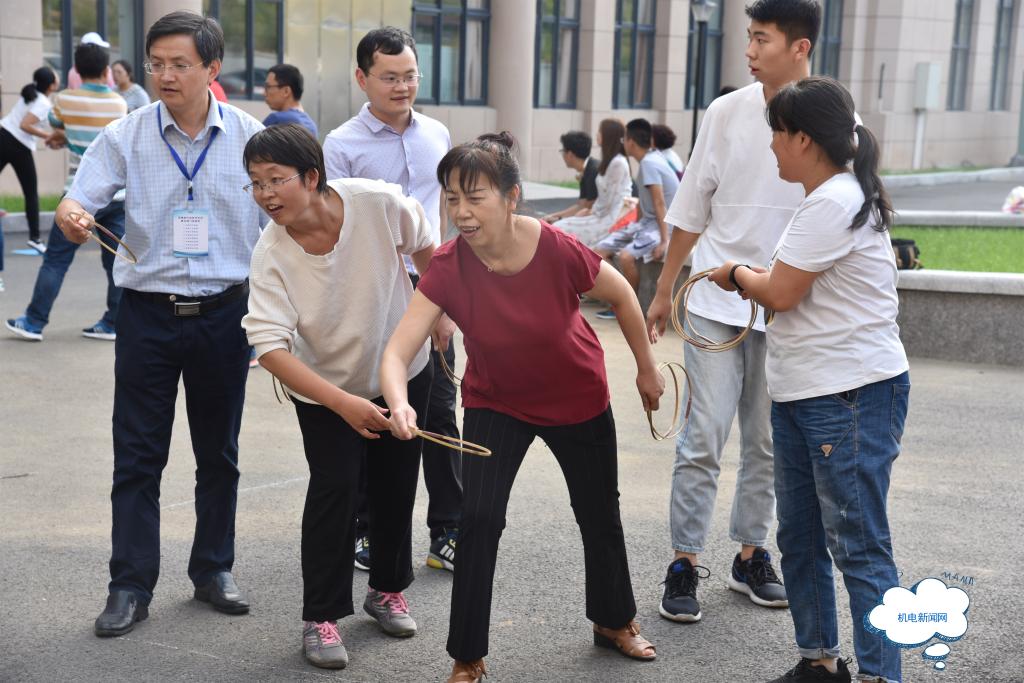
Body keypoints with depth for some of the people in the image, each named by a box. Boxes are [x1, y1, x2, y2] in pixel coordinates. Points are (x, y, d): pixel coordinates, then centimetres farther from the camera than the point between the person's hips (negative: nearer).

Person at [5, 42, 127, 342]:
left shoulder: (65, 99, -5)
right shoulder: (119, 103, 3)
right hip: (117, 195, 3)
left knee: (56, 259, 4)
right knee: (117, 261, 6)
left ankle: (34, 322, 7)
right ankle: (113, 324, 8)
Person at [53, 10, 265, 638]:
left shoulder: (250, 136, -1)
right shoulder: (127, 136, -2)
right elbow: (80, 198, -9)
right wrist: (71, 217, -34)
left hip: (223, 314, 1)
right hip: (149, 312, 0)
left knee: (219, 453, 12)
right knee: (137, 457, 2)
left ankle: (214, 571, 27)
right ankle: (131, 587, 10)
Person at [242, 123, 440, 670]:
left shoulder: (378, 202, -27)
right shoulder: (271, 254, -27)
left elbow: (423, 245, -4)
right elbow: (270, 347, -34)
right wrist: (344, 404, -43)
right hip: (323, 386, -2)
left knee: (396, 486, 12)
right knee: (334, 489, -11)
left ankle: (389, 590, 34)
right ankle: (320, 619, 3)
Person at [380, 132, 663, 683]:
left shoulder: (557, 251, -30)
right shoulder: (448, 269, -27)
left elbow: (622, 296, -11)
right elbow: (397, 352, -31)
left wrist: (647, 369, 1)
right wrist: (398, 403, -53)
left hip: (579, 401, 0)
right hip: (495, 404, 0)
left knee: (599, 514, 16)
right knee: (478, 519, -13)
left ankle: (614, 621, 44)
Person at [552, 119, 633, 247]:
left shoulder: (618, 163, -15)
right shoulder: (610, 161, 16)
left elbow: (610, 198, -16)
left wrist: (592, 212, -4)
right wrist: (590, 210, 5)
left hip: (612, 219, -10)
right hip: (604, 215, 10)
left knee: (561, 229, -17)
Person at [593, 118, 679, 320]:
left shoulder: (649, 163, -19)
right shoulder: (651, 158, 9)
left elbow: (659, 202, -24)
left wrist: (664, 241, -27)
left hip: (665, 224, -10)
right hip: (647, 221, 10)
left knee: (626, 255, -33)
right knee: (600, 251, 1)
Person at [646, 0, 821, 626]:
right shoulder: (727, 113, 0)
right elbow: (692, 211, 7)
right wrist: (664, 291, 10)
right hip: (718, 303, 0)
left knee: (767, 444, 11)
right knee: (704, 438, -3)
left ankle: (752, 554, 26)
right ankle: (685, 564, 6)